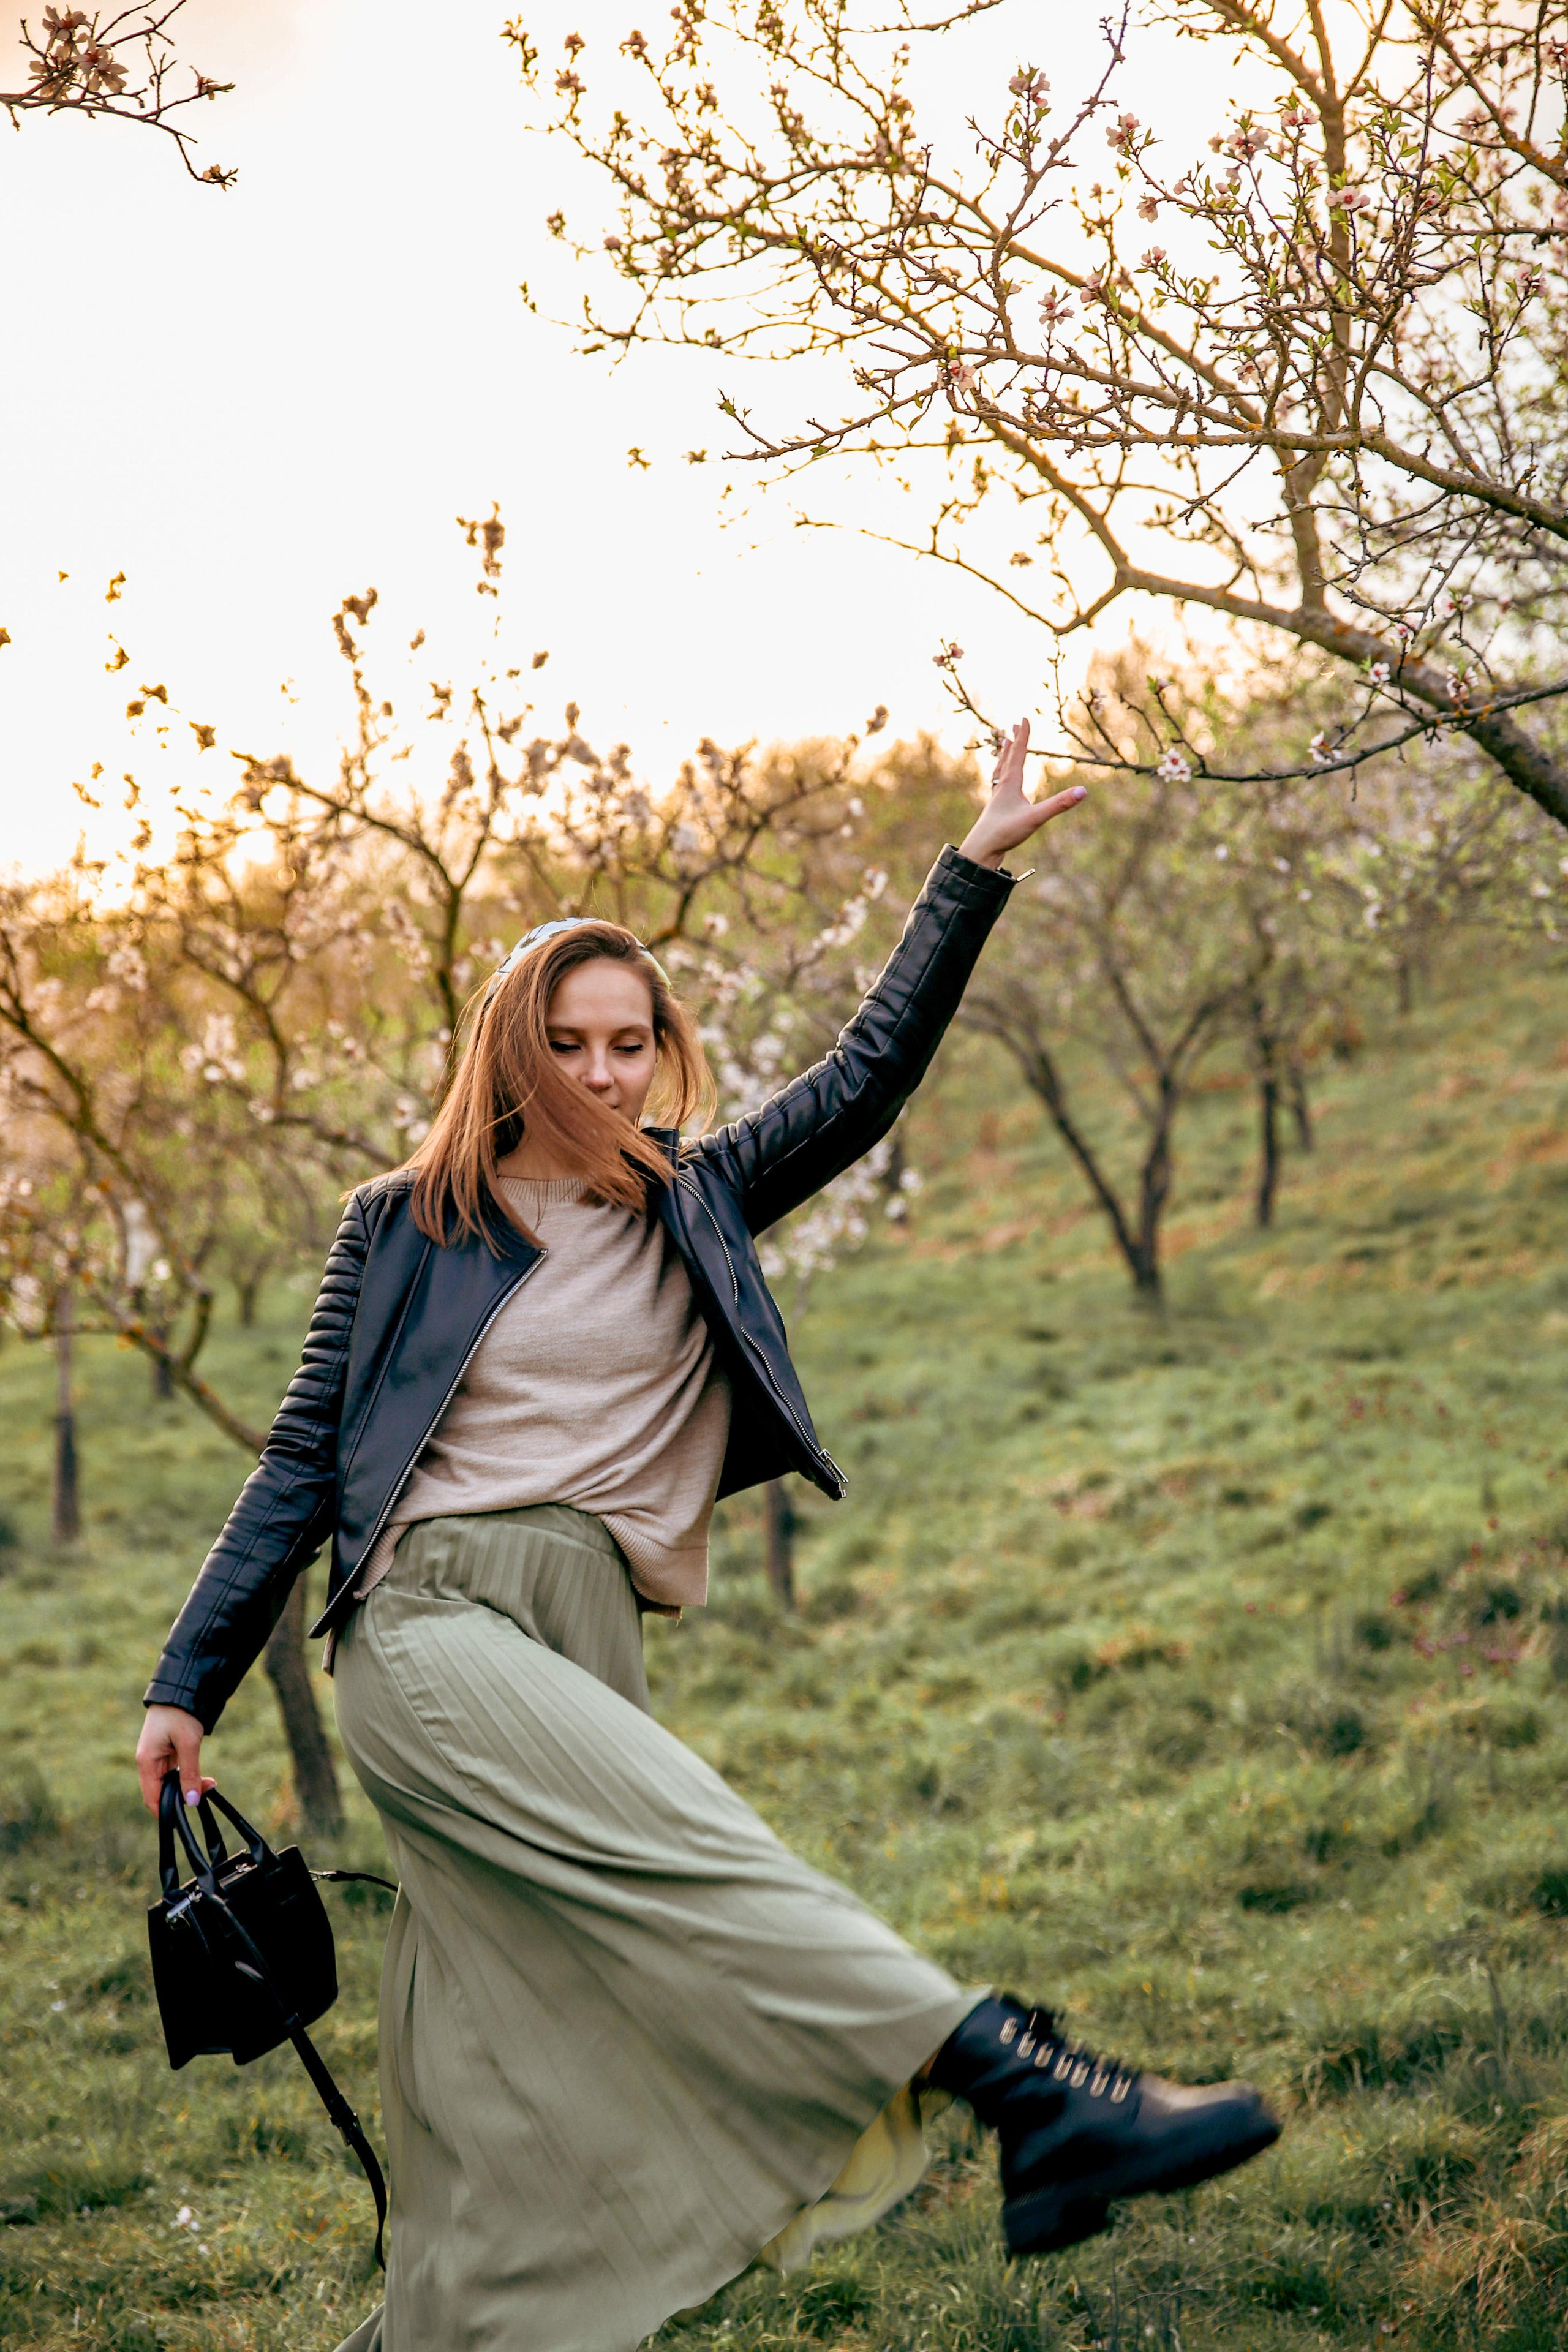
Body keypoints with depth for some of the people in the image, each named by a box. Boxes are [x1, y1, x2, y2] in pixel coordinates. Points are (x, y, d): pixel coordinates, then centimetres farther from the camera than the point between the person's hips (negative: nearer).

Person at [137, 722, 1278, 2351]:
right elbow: (302, 1463, 10)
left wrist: (976, 867, 6)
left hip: (587, 1651, 5)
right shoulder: (406, 1227, 8)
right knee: (694, 1858, -25)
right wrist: (190, 1682, 8)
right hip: (433, 1621, -5)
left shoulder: (696, 1208, 15)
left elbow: (871, 1073, 11)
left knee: (522, 2090, 1)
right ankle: (1035, 2097, -36)